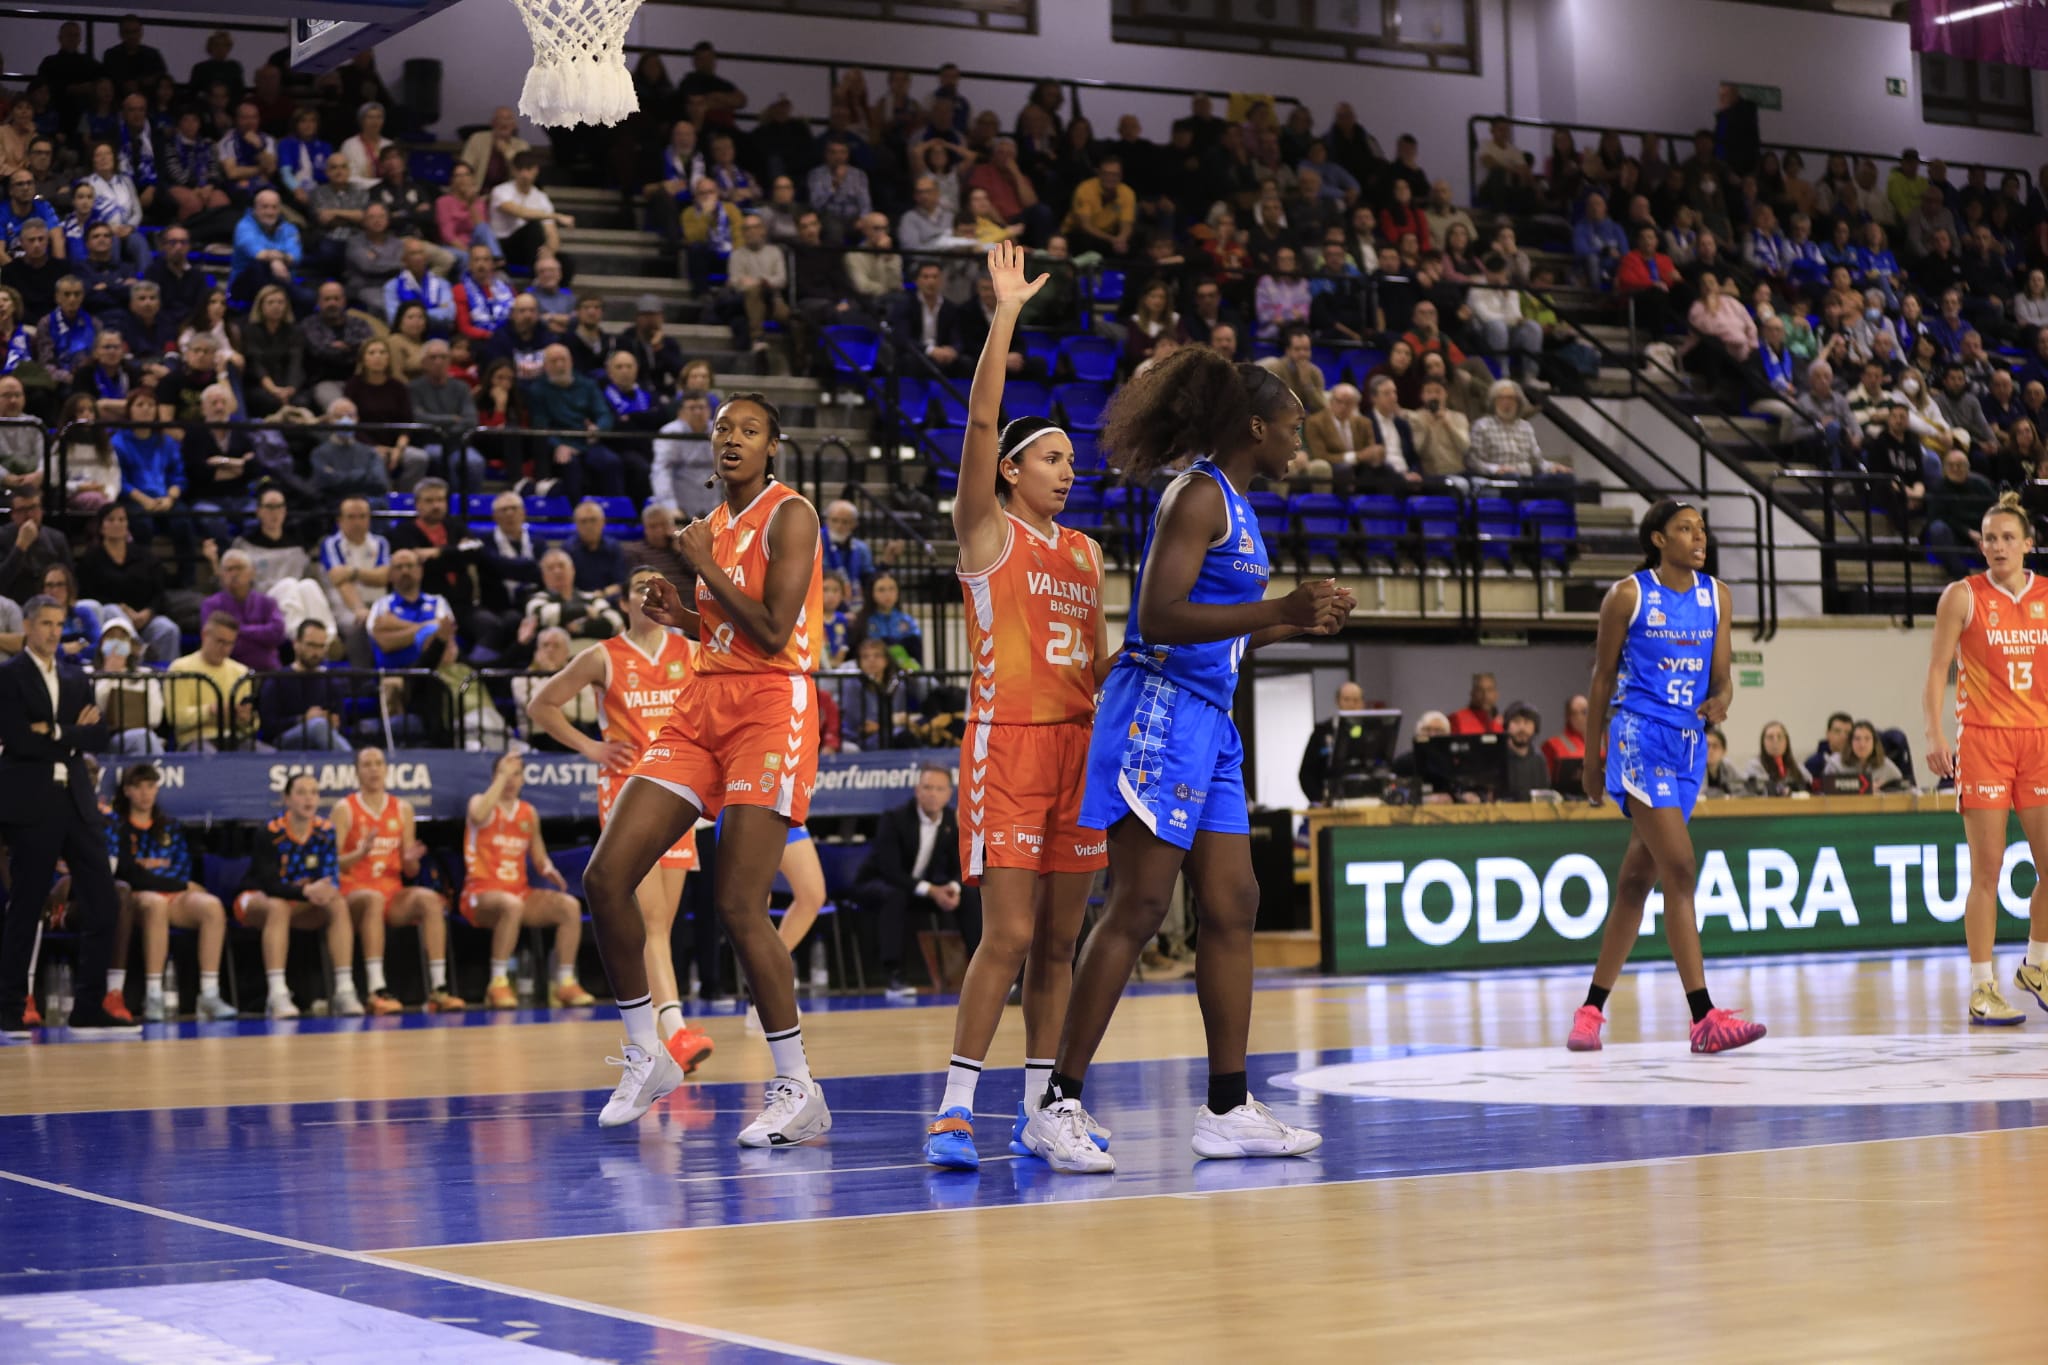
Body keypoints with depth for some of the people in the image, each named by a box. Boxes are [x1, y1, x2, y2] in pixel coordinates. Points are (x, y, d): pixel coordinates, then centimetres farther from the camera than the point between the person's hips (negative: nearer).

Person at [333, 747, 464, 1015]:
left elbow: (410, 872, 14)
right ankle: (377, 990, -45)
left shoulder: (402, 808, 13)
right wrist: (361, 852, -23)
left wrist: (411, 860, -10)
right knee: (374, 899, -38)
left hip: (394, 893, 3)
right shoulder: (344, 808, 2)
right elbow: (332, 862, -6)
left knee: (429, 899, -27)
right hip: (354, 893, -3)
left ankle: (438, 988, -30)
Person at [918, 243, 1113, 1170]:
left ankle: (1039, 1109, 11)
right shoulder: (987, 531, 0)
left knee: (1059, 939, 6)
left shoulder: (1084, 552, 17)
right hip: (1008, 742, -6)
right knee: (1008, 934, -13)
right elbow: (981, 420, -13)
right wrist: (1007, 315, -14)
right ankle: (954, 1108, -7)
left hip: (1079, 741, 6)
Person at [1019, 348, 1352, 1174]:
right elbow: (1160, 617, -22)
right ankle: (1059, 1106, -6)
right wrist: (1279, 608, -25)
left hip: (1206, 721, 10)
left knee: (1233, 908, 8)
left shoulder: (1233, 504, 19)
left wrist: (1299, 625, 24)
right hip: (1159, 712, -10)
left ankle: (1229, 1111, 13)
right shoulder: (1200, 496, -11)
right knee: (1137, 911, -10)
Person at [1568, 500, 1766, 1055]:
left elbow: (1721, 674, 10)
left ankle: (1592, 1008, 20)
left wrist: (1720, 700, -14)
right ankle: (1705, 1019, -19)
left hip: (1689, 743, 6)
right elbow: (1603, 676, 1)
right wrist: (1593, 754, 4)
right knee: (1680, 870, -17)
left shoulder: (1715, 596, 9)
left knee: (1637, 880, 11)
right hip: (1640, 735, -6)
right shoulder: (1628, 594, -6)